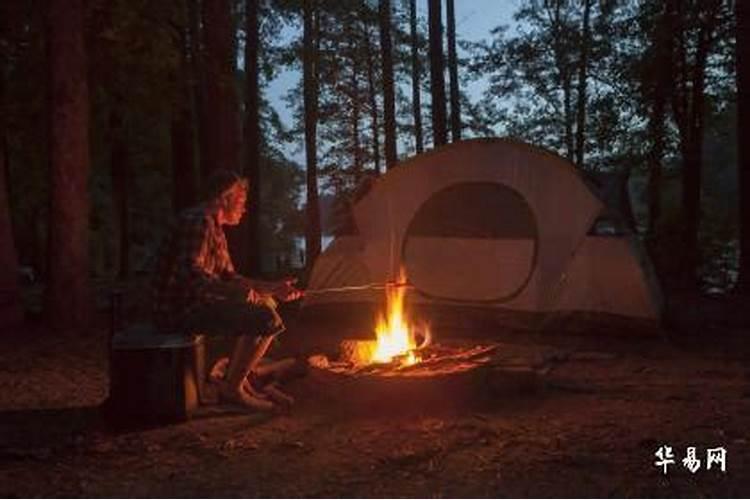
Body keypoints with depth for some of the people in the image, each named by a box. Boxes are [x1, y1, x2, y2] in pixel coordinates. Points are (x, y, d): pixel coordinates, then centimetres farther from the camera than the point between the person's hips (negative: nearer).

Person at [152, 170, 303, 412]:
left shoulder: (215, 228, 19)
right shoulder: (199, 222, -14)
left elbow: (228, 277, 23)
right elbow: (191, 274, -28)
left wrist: (273, 288, 17)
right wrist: (235, 292, -29)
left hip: (193, 303, 11)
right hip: (179, 310, -11)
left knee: (265, 303, 24)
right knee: (267, 319, -21)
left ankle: (238, 381, 20)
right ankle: (231, 387, -8)